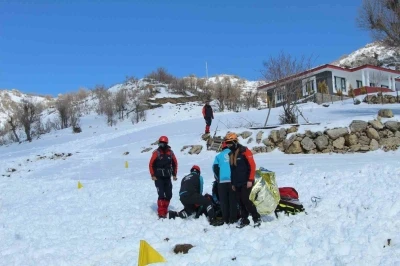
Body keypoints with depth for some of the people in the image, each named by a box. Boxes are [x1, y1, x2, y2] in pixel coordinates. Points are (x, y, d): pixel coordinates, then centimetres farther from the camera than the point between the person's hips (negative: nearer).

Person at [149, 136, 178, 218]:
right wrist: (153, 175, -8)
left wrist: (174, 174, 10)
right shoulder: (156, 152, -8)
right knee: (161, 195, -10)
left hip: (167, 178, 4)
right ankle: (161, 213, -6)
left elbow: (175, 163, 12)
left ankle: (164, 210, 22)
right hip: (158, 178, -4)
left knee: (169, 195, 6)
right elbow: (151, 164, -4)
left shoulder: (170, 152, 2)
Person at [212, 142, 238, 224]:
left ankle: (225, 219, 6)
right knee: (233, 200, 5)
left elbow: (215, 168, 6)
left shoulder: (219, 156, 11)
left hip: (222, 181, 0)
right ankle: (233, 219, 4)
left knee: (224, 201, 6)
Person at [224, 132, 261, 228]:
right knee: (240, 201, 6)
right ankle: (244, 219, 15)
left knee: (245, 200, -12)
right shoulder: (231, 154, 14)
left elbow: (252, 165, -14)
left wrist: (250, 180, -18)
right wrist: (233, 183, 18)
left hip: (246, 182, -7)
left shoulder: (244, 151, -10)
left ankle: (256, 218, 2)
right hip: (237, 183, 7)